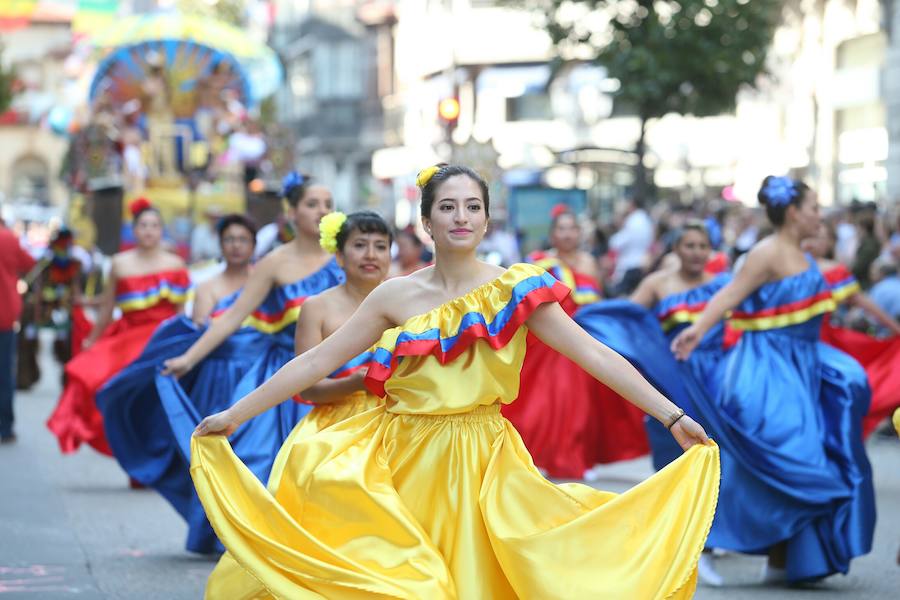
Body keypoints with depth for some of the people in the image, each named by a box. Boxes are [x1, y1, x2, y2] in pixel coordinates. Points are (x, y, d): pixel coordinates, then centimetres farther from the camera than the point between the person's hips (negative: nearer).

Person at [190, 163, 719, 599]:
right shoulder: (397, 296, 0)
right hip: (403, 462, 1)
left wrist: (673, 416, -12)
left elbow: (593, 355, -6)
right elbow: (316, 362, 3)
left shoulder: (515, 289, -3)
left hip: (480, 463, -1)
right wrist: (234, 415, 0)